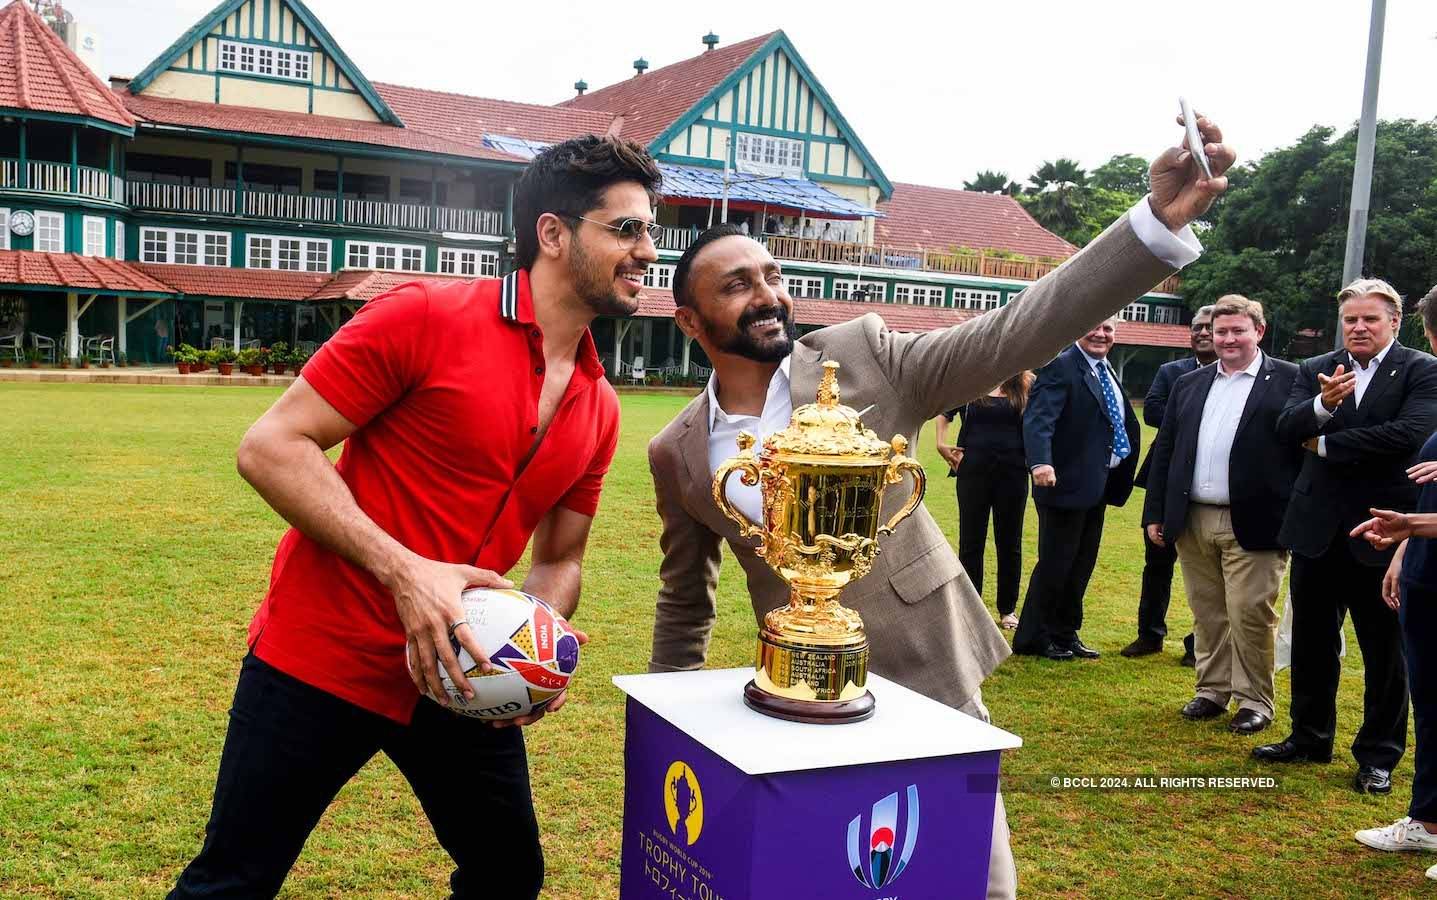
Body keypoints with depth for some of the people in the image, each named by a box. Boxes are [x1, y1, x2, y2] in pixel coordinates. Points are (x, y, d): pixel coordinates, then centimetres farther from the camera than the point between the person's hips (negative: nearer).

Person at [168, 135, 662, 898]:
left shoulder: (599, 409, 4)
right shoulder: (426, 318, -15)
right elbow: (270, 448, -15)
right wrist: (403, 570, -25)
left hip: (461, 677, 6)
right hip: (321, 659, -5)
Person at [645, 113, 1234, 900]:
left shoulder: (862, 358, -8)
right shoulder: (676, 454, -2)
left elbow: (1011, 333, -18)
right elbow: (684, 602, 11)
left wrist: (1159, 218, -30)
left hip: (928, 676, -1)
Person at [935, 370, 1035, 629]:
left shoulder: (1027, 385, 1)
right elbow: (944, 413, 16)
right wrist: (942, 445, 5)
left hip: (1013, 472, 0)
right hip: (973, 470, 0)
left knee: (1010, 542, 9)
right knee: (971, 541, 5)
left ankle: (1008, 609, 21)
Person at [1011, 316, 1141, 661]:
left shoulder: (1107, 372, 15)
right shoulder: (1060, 368, -13)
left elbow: (1127, 424, 21)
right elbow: (1039, 419, -26)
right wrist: (1040, 462, -41)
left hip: (1097, 487, 8)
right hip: (1066, 485, -8)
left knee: (1081, 567, 14)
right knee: (1055, 564, 0)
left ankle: (1064, 634, 26)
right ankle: (1030, 639, 13)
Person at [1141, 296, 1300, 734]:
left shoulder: (1289, 380, -2)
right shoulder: (1189, 384, 13)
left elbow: (1306, 449, -6)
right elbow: (1164, 450, 13)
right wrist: (1155, 513, 9)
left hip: (1252, 525, -5)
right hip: (1193, 521, 5)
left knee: (1250, 616, 0)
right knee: (1207, 613, 13)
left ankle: (1255, 701, 15)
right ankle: (1213, 690, 26)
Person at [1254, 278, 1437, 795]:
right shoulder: (1317, 370, 6)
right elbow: (1286, 429, -6)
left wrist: (1325, 445, -12)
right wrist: (1322, 404, -27)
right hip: (1318, 529, 4)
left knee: (1385, 651, 8)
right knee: (1311, 642, 15)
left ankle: (1378, 756, 22)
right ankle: (1309, 738, 31)